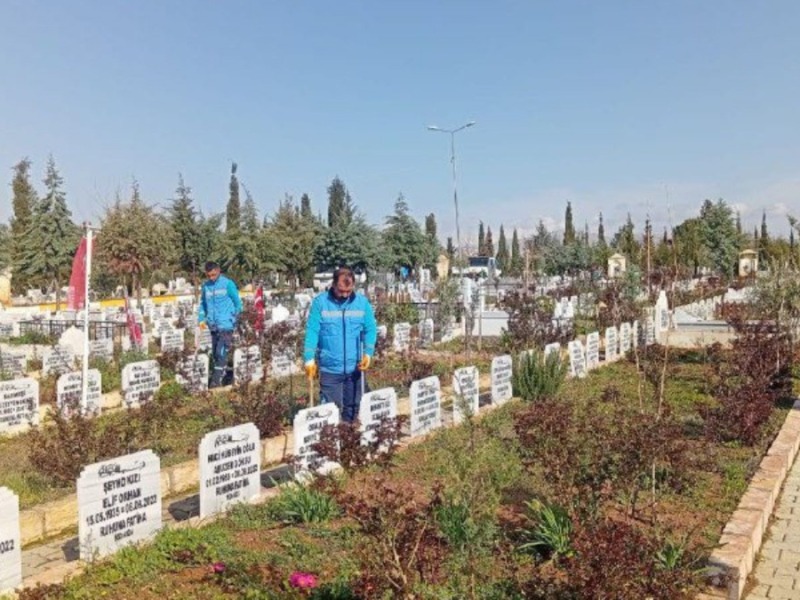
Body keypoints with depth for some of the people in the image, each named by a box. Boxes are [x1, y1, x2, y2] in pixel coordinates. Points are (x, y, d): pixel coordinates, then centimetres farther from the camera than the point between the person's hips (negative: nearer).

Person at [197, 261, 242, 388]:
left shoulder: (228, 284, -5)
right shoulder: (205, 286, 9)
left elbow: (238, 302, 0)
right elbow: (203, 304, 18)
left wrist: (236, 319, -2)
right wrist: (201, 319, 8)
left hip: (226, 325, -5)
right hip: (213, 326, 5)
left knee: (221, 352, -9)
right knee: (214, 353, 11)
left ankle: (217, 380, -5)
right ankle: (217, 378, 22)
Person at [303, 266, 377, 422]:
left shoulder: (362, 302, -1)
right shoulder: (320, 302, -7)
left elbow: (371, 329, 3)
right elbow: (312, 331, -8)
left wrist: (368, 353, -11)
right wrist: (309, 359, -16)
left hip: (355, 368, 2)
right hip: (329, 368, -2)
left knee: (353, 409, 16)